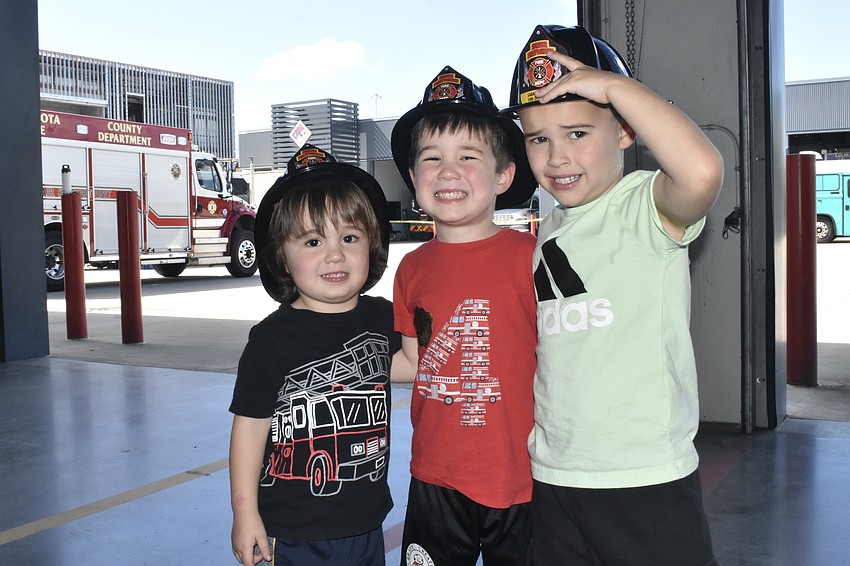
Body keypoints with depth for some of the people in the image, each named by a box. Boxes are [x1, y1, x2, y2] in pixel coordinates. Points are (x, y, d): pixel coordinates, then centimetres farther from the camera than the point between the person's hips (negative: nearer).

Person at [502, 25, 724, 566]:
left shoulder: (647, 206, -11)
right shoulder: (550, 228, 9)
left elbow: (702, 170, -35)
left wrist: (613, 83, -25)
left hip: (647, 482, -6)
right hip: (551, 478, 6)